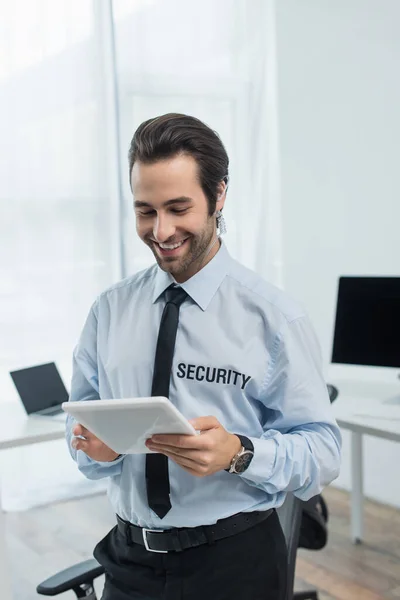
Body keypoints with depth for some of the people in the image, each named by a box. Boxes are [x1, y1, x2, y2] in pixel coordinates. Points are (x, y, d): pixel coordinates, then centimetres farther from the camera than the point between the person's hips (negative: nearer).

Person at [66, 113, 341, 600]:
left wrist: (237, 453, -29)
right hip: (130, 559, 3)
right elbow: (80, 424, 4)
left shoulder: (274, 317, -12)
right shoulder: (109, 310, 0)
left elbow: (323, 453, -12)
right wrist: (96, 446, -18)